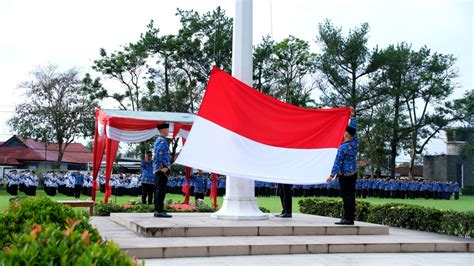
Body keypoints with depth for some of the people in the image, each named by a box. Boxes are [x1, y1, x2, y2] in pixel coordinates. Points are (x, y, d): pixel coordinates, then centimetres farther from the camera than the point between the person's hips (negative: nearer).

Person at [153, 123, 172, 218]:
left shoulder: (159, 140, 19)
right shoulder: (162, 140, -13)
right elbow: (158, 155, -24)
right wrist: (162, 167, -20)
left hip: (158, 170, 10)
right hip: (162, 170, -10)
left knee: (159, 190, 11)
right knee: (161, 190, -9)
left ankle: (157, 211, 15)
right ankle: (160, 211, -9)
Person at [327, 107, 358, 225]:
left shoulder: (342, 148, -16)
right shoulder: (355, 142, 2)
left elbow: (338, 162, -15)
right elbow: (354, 128, 15)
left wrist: (332, 175, -12)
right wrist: (353, 116, 22)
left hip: (344, 175, -7)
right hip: (353, 173, 7)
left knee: (346, 196, -6)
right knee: (351, 195, 9)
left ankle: (348, 218, -6)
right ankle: (351, 217, 12)